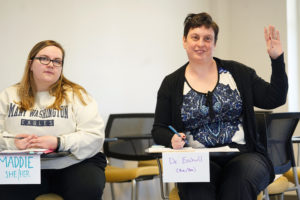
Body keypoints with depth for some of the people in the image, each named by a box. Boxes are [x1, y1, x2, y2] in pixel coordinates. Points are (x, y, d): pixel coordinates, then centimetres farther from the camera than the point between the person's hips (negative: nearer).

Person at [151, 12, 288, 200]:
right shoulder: (171, 84, 10)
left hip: (243, 156, 1)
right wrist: (172, 138, -11)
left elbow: (275, 98, 9)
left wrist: (277, 59, 0)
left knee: (240, 183, -33)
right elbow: (159, 130, 12)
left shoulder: (237, 72, 11)